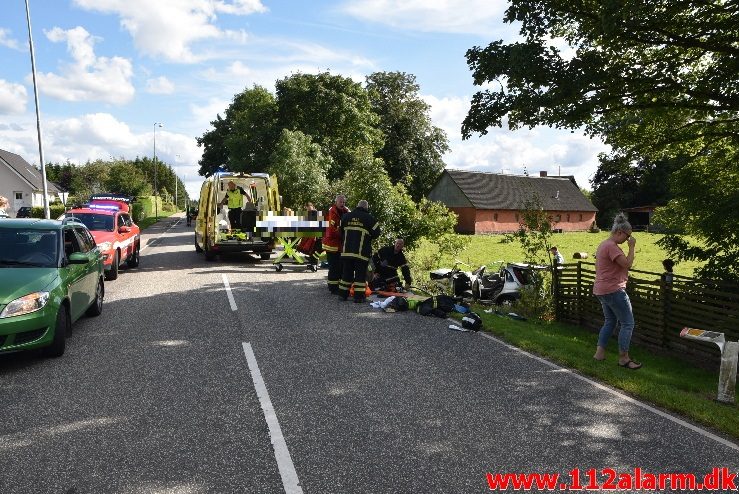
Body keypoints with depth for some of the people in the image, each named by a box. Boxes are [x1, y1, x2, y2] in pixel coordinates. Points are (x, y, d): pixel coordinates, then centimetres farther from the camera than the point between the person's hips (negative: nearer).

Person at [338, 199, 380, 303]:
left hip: (346, 250, 4)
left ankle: (343, 294, 20)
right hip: (361, 252, -4)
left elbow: (341, 231, 16)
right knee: (360, 274, 3)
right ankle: (358, 296, 3)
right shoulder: (369, 218, -6)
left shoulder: (346, 216, 8)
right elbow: (376, 233, -2)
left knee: (346, 272, 14)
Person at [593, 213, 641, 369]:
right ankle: (623, 358, 4)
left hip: (602, 290, 11)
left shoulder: (604, 244, 14)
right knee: (628, 323, -2)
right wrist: (631, 247, -14)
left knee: (610, 321, 19)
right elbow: (627, 264, -22)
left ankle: (599, 353, 20)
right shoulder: (611, 246, -19)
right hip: (613, 290, -11)